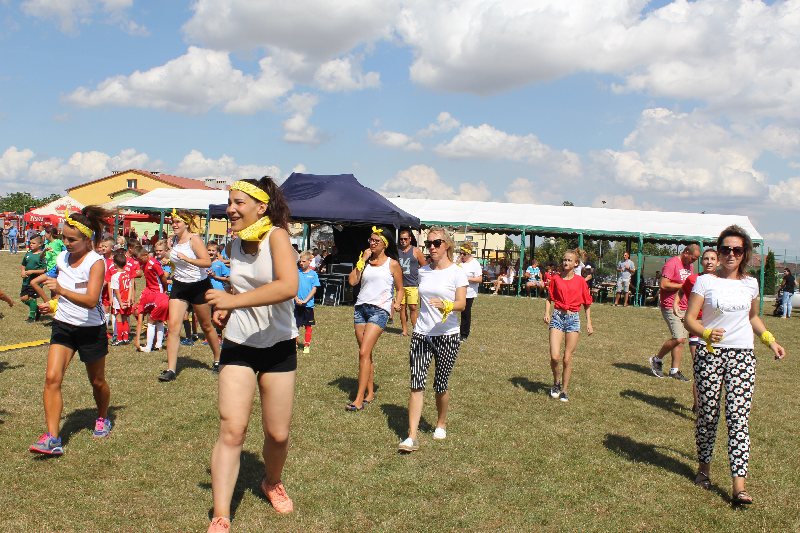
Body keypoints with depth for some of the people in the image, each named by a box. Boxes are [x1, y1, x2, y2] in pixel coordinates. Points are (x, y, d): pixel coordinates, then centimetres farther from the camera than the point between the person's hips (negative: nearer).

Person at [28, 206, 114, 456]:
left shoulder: (96, 262, -17)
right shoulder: (62, 258, 1)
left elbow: (91, 300, -32)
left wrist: (61, 290, -42)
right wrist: (50, 302, 7)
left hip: (91, 329, -4)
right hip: (63, 325, 5)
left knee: (97, 381, 13)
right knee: (52, 378, -12)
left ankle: (103, 419, 41)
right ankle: (52, 439, -13)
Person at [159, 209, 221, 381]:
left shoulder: (194, 239, -15)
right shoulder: (174, 240, 5)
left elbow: (207, 262, -27)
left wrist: (187, 259, -36)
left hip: (199, 286, -5)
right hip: (179, 286, 5)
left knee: (206, 326, 10)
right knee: (173, 326, -9)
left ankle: (218, 360, 32)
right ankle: (171, 369, -9)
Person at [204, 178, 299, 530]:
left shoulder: (276, 236, -15)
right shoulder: (235, 246, 4)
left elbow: (288, 286, -33)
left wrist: (234, 300, -32)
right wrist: (225, 310, 2)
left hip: (278, 346, -3)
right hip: (238, 345, 4)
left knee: (278, 434, 7)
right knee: (231, 430, -6)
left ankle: (272, 482, 38)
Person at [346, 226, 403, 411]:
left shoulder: (392, 264, 3)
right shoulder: (365, 261, 13)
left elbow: (399, 289, 10)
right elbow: (352, 281, 0)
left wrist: (397, 304, -4)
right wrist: (362, 260, -1)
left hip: (379, 310, -5)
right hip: (360, 307, 5)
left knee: (364, 353, -14)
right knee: (366, 354, 8)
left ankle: (359, 399, -12)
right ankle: (370, 392, 19)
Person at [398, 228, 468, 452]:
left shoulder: (457, 272, -6)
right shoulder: (423, 271, 9)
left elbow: (462, 304, -17)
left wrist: (446, 306, -37)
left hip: (448, 335, -3)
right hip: (421, 334, 4)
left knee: (440, 385, 6)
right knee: (416, 384, -7)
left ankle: (441, 424, 33)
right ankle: (412, 437, -8)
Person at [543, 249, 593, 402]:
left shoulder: (580, 281, 0)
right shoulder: (556, 278, 2)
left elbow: (587, 303, 8)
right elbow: (549, 298, 12)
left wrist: (589, 322, 4)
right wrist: (547, 313, -3)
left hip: (573, 318, 0)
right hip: (557, 316, 0)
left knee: (567, 358, 1)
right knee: (555, 356, -11)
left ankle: (565, 390, 17)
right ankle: (556, 383, 16)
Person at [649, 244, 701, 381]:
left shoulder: (690, 265, 15)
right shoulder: (672, 263, -12)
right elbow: (664, 284, -21)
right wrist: (683, 285, -16)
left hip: (684, 307, 9)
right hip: (671, 307, -9)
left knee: (681, 340, 6)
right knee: (678, 338, -15)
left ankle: (675, 370, 12)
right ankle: (657, 359, 5)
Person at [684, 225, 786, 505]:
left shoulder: (750, 284, 9)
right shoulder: (705, 282, -2)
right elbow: (689, 319, -8)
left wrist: (770, 340, 13)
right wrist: (707, 334, -26)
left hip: (742, 356, 2)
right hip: (710, 354, -2)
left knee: (738, 417, -7)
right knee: (708, 414, 3)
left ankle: (739, 485, -9)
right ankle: (704, 467, 27)